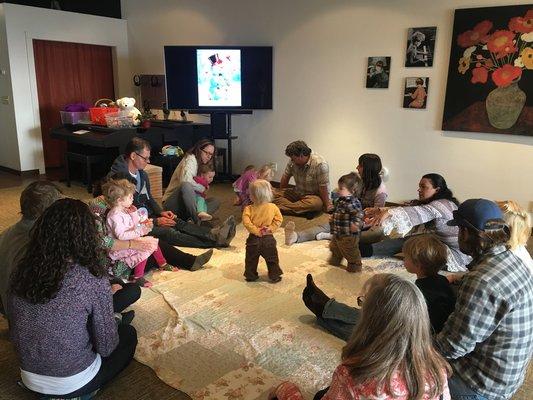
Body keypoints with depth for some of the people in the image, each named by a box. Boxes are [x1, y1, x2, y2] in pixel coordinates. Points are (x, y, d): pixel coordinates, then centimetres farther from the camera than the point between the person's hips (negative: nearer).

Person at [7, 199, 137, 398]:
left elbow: (14, 332, 4)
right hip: (72, 385, -5)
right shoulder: (93, 279, -25)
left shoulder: (22, 271, -10)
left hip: (30, 381, 5)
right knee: (128, 334, 19)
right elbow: (106, 347, -15)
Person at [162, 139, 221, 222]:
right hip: (172, 203, -9)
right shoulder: (191, 159, -11)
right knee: (186, 186, -38)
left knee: (216, 202, -6)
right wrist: (202, 189, -18)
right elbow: (185, 180, -30)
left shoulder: (201, 165, 18)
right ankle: (197, 221, -37)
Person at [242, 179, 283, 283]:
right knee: (272, 260, 17)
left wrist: (257, 231, -16)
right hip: (268, 239, 1)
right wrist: (270, 228, -10)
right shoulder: (273, 207, -9)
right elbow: (279, 219, -9)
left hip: (253, 239, 0)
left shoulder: (249, 209, -13)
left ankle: (250, 276, 28)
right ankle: (274, 276, 24)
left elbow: (246, 222, -22)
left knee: (251, 259, 18)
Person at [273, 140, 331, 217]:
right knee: (275, 195, -13)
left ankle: (282, 208, -32)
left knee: (315, 203, -40)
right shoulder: (293, 162, -8)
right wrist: (282, 193, 16)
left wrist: (326, 206, -18)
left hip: (314, 196, -5)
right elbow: (285, 177, 7)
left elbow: (323, 188, -22)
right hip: (297, 194, 6)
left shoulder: (320, 164, -25)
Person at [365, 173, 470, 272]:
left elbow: (419, 213, -34)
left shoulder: (444, 204, -18)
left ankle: (368, 251, -25)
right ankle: (366, 250, -20)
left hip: (455, 254, -8)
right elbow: (407, 208, -2)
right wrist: (379, 211, -17)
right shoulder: (423, 203, 10)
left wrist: (389, 212, -45)